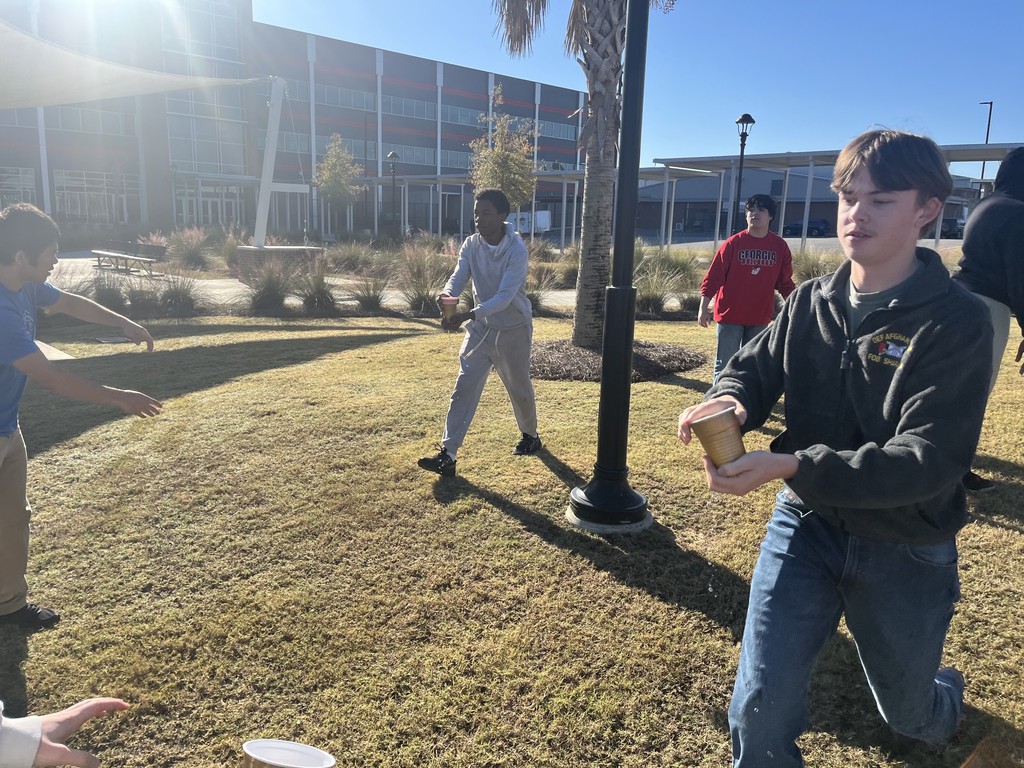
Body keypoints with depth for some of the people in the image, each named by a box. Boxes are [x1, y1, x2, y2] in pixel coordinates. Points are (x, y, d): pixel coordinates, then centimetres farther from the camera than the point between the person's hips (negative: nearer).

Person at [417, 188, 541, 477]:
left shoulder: (516, 250, -22)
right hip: (481, 327, 4)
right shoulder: (471, 245, -4)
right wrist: (447, 295, -37)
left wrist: (468, 315, -43)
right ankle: (447, 454, -6)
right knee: (464, 388, -5)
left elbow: (505, 296, -30)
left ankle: (530, 436, 41)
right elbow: (458, 277, -12)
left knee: (519, 388, 13)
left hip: (513, 329, -4)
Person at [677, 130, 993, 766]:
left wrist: (792, 466, -39)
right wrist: (729, 400, -24)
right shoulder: (811, 302, -3)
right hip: (806, 524, 3)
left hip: (906, 550, -2)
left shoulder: (956, 322, -18)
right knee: (761, 709, -4)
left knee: (912, 717, 25)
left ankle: (946, 694, 62)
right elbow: (756, 365, 2)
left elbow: (930, 460, -26)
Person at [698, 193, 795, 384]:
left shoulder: (780, 246, 1)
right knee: (725, 364, 2)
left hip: (760, 318, 3)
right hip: (730, 315, -3)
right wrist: (704, 306, -12)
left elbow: (785, 282, 9)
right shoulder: (733, 243, -7)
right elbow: (713, 276, -7)